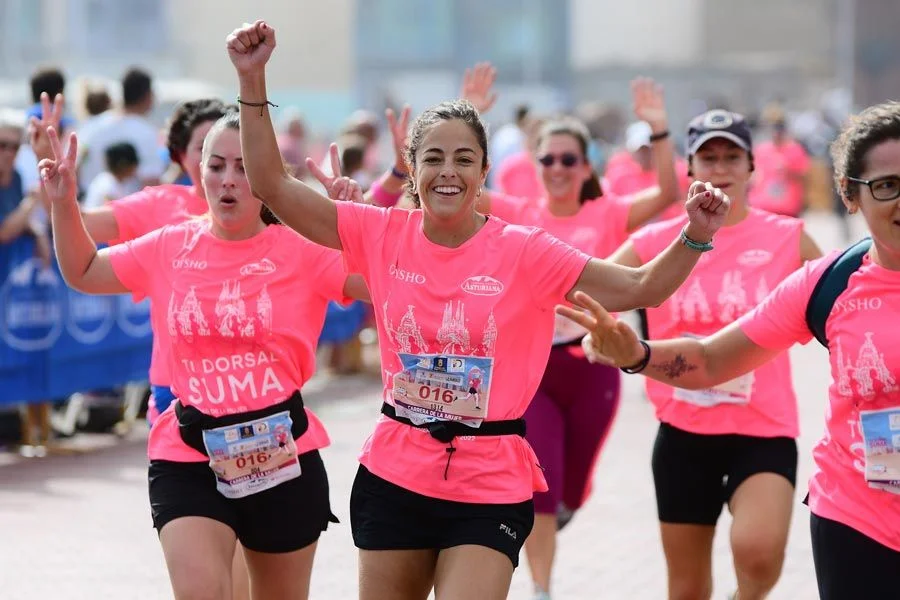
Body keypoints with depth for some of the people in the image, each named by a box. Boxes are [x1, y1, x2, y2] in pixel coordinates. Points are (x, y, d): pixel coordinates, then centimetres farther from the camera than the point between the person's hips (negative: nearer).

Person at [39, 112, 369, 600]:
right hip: (188, 456, 1)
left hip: (281, 456, -1)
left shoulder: (301, 251, -6)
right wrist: (64, 203, 4)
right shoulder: (169, 248, 3)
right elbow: (83, 274, 17)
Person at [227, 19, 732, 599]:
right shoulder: (383, 235, 0)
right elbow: (273, 186, -1)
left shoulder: (522, 252, -6)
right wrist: (253, 80, -8)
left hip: (491, 486, -3)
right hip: (394, 478, 3)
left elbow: (639, 289, -8)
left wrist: (695, 237, -25)